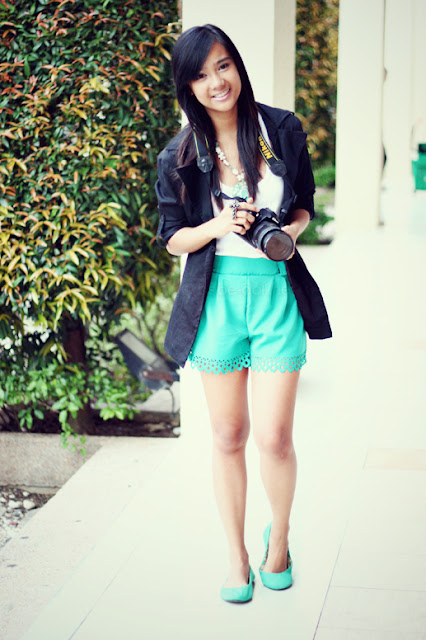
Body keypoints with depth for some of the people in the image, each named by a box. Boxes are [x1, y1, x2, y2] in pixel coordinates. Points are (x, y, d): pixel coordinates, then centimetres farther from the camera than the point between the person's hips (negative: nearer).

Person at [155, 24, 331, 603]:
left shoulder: (283, 130, 1)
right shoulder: (180, 157, 0)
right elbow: (172, 239, 4)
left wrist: (291, 232, -9)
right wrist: (220, 225, -14)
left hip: (278, 292, 0)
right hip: (217, 296, 0)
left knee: (275, 438, -3)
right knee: (228, 436, 9)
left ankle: (279, 534, 27)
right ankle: (237, 557, 26)